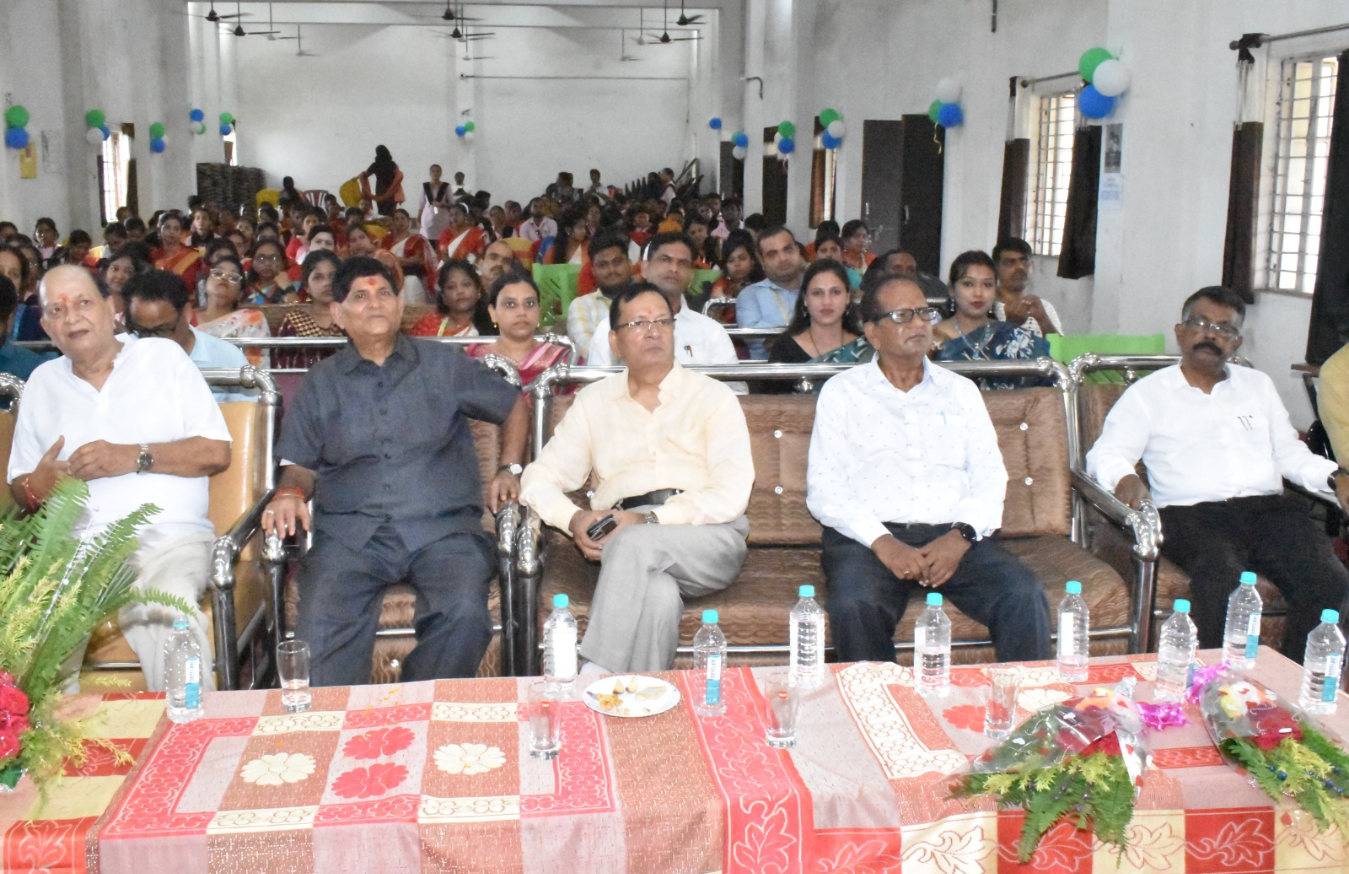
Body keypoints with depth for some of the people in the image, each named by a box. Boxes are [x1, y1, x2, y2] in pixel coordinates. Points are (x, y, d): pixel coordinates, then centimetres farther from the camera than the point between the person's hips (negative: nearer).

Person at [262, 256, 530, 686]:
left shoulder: (445, 364, 17)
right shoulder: (320, 383, 20)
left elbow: (515, 406, 26)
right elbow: (301, 464, 19)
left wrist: (510, 470, 13)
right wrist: (290, 493, -4)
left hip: (442, 527, 0)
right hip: (350, 533, 1)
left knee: (465, 615, -32)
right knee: (319, 630, -30)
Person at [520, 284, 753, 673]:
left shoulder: (713, 397, 9)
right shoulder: (593, 402, 18)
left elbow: (731, 495, -3)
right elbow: (539, 480, 14)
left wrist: (650, 520, -16)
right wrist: (574, 519, -9)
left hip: (708, 542, -1)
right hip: (625, 537, 1)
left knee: (633, 544, -34)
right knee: (658, 597, -36)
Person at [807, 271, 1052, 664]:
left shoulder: (960, 391, 20)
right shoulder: (842, 392, 11)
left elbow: (990, 476, 11)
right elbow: (823, 488, 1)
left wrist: (961, 535, -9)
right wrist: (882, 542, -14)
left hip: (953, 535, 2)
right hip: (870, 535, -2)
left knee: (1024, 596, -25)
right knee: (854, 606, -33)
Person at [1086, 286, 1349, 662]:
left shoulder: (1258, 385, 27)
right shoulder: (1147, 394, 13)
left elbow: (1290, 454, 25)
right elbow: (1104, 454, 4)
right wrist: (1124, 478, -20)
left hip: (1268, 506, 4)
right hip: (1191, 512, -4)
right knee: (1223, 578, -36)